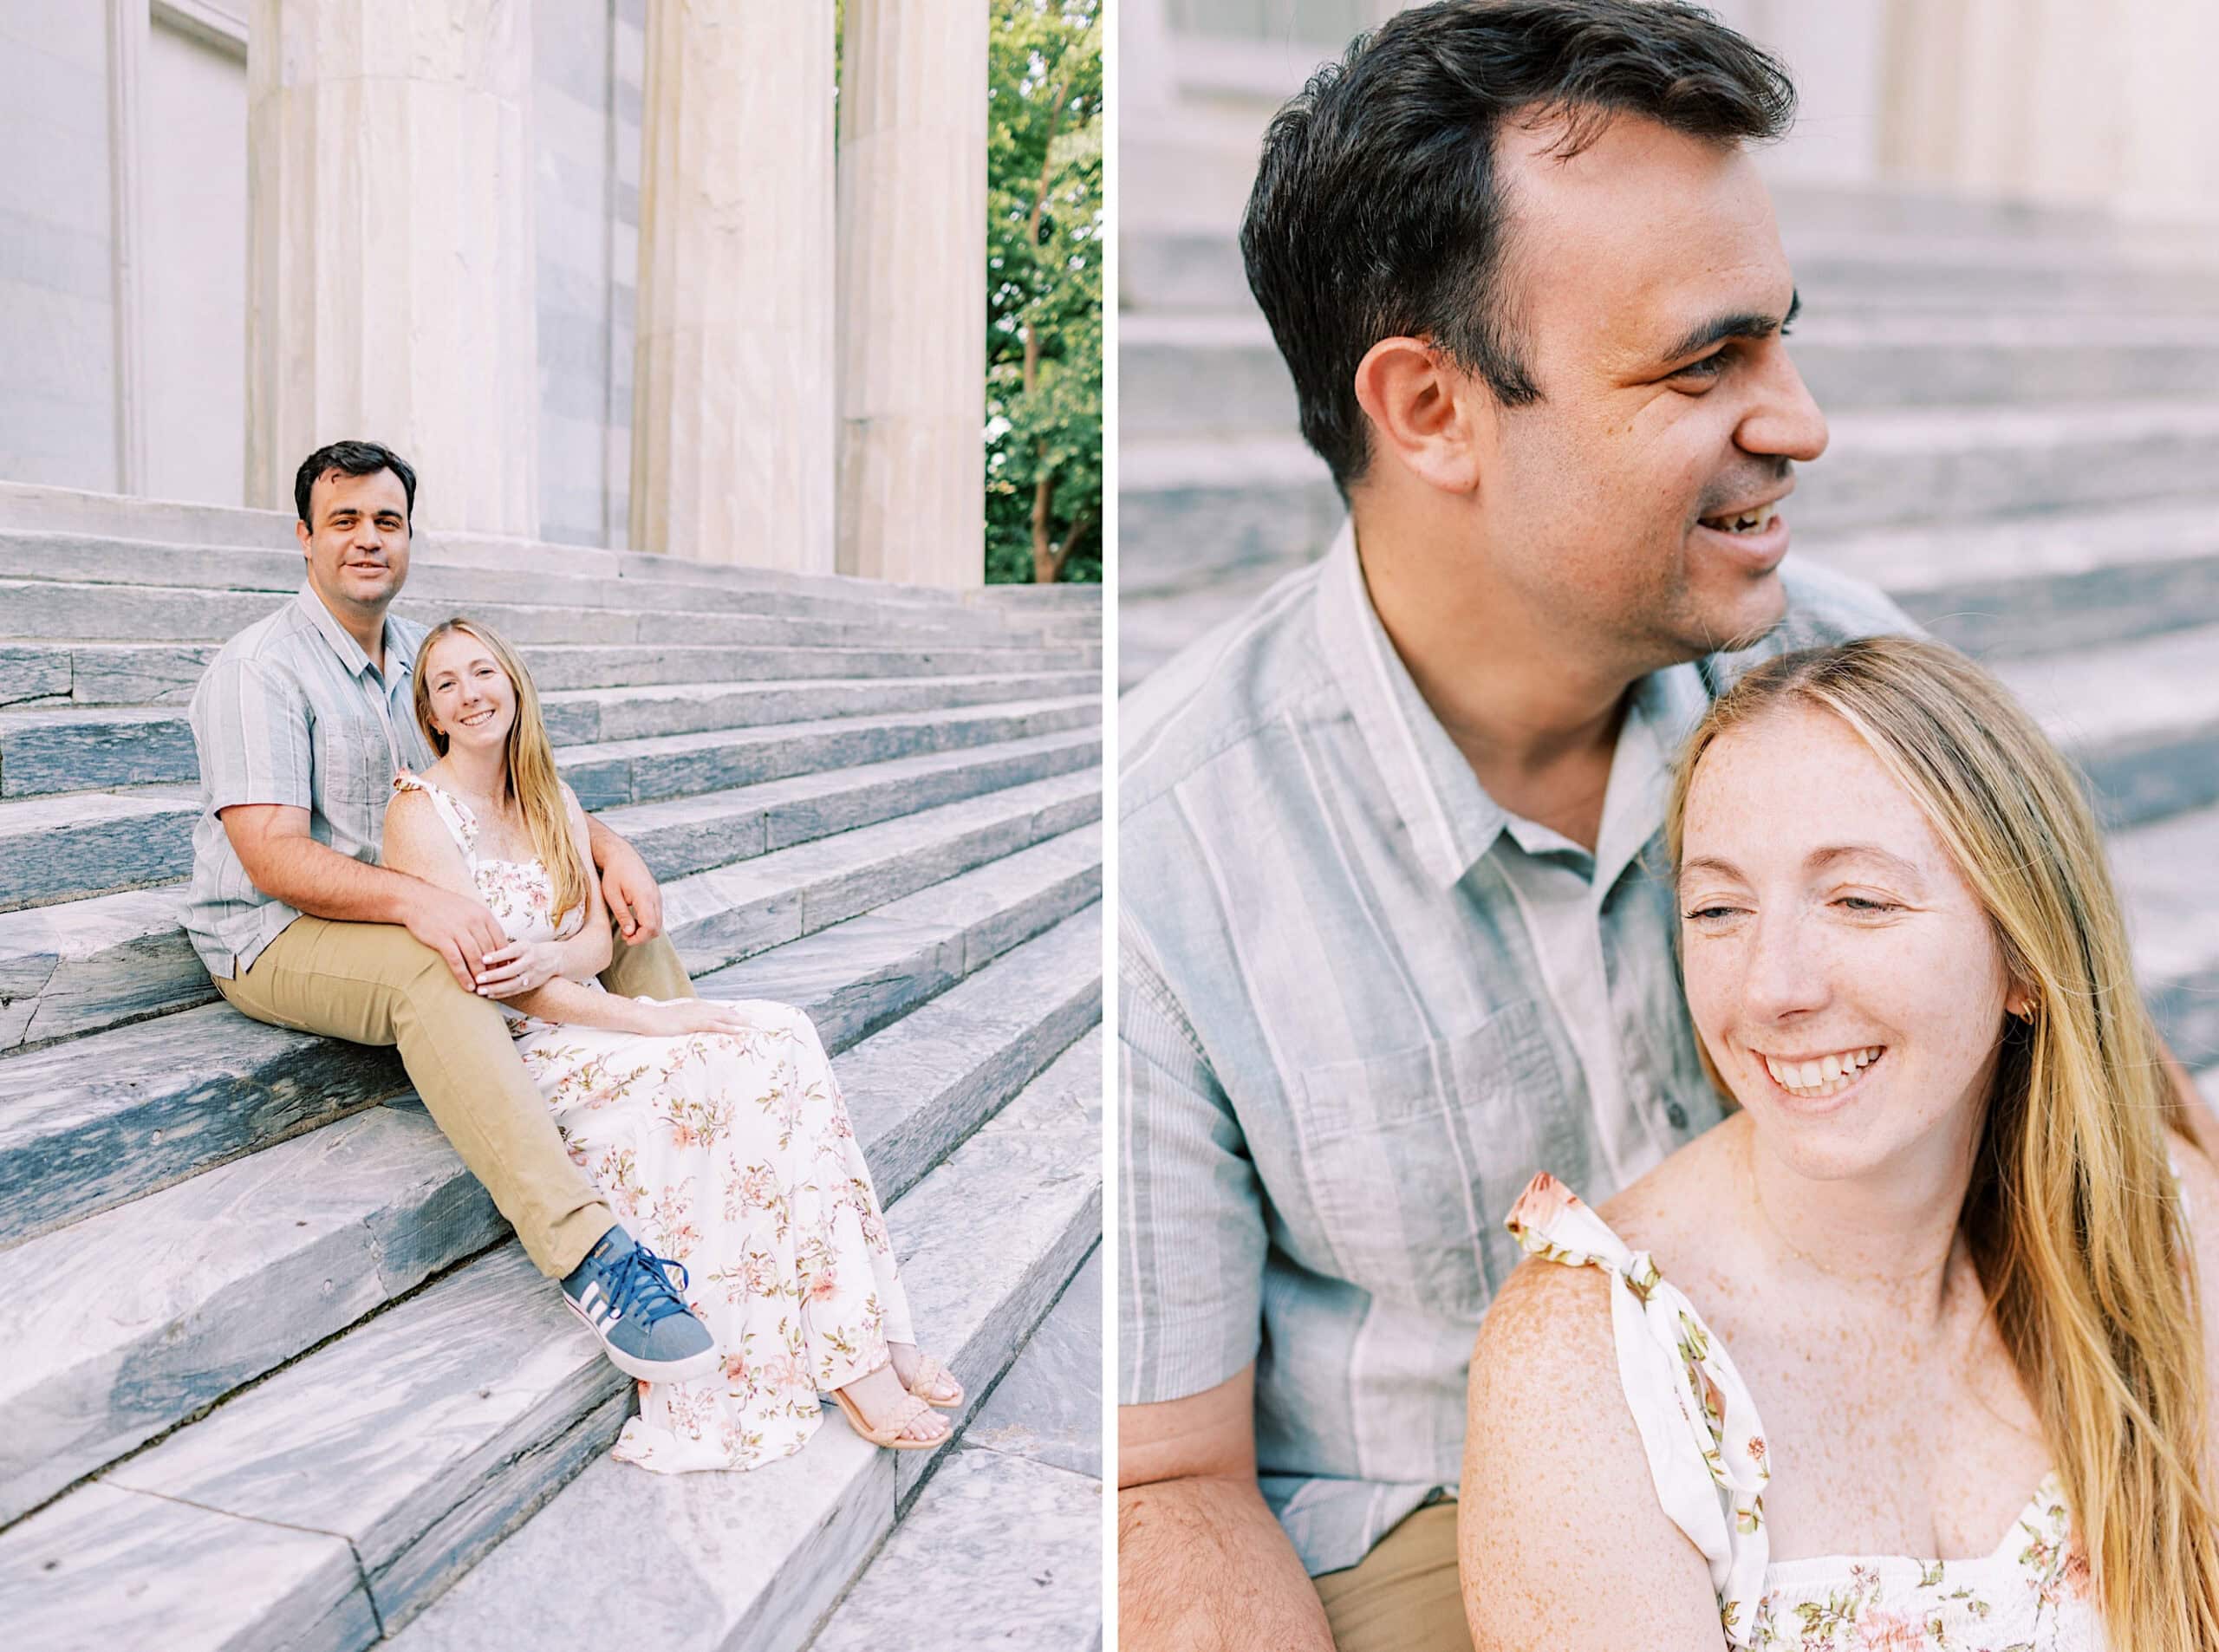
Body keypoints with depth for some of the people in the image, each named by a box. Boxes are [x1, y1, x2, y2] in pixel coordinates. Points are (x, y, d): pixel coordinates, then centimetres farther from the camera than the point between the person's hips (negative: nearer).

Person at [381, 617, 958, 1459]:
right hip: (505, 1051, -6)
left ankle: (870, 1335, -21)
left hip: (576, 1012, 6)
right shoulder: (421, 811, -8)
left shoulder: (550, 798, 13)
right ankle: (854, 1360, -24)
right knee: (728, 1066, -26)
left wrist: (552, 958, -18)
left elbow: (598, 936, 8)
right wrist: (649, 1018, -20)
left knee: (784, 1037, -19)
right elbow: (483, 977, -15)